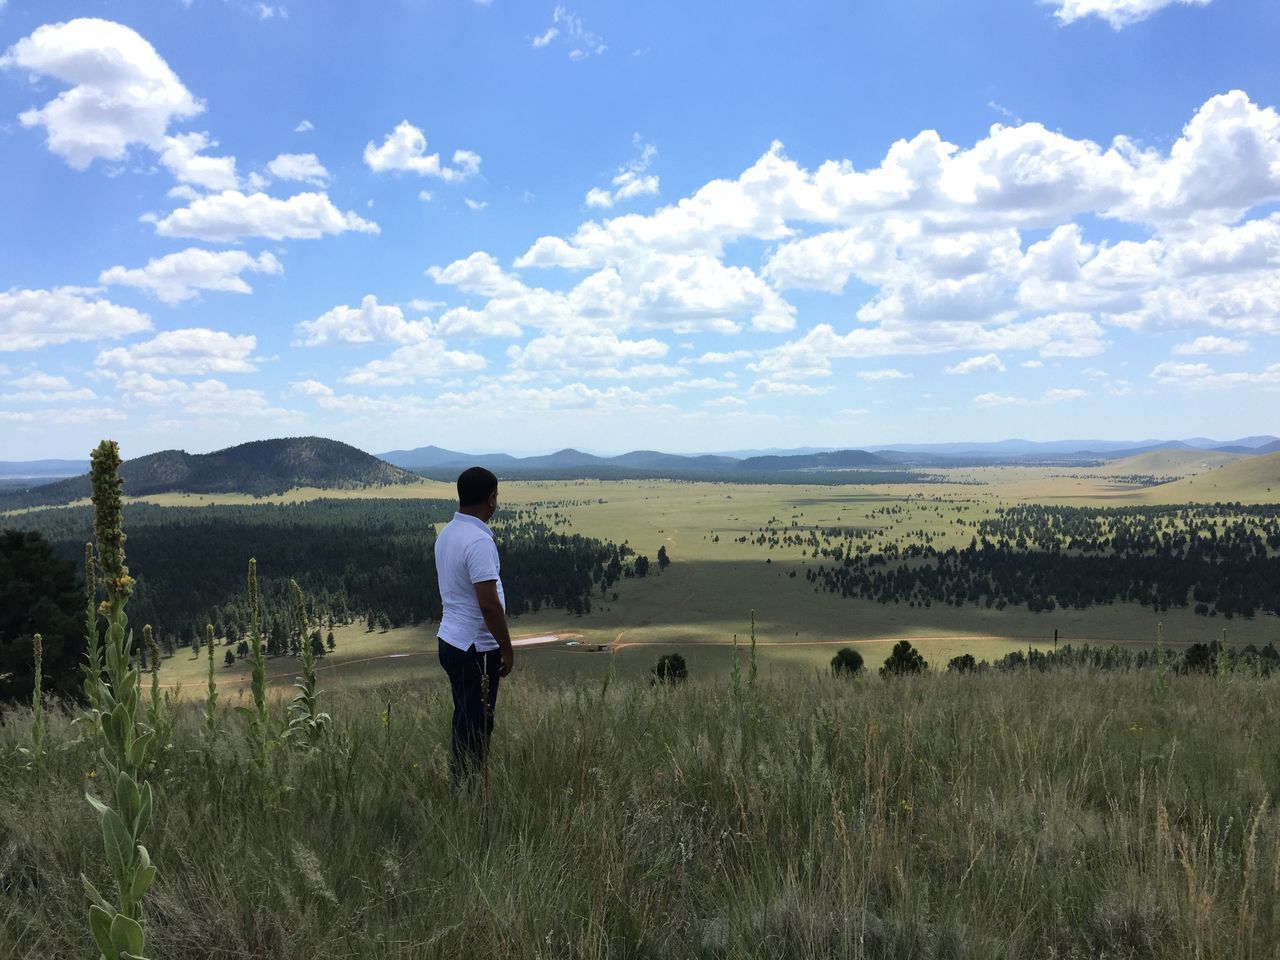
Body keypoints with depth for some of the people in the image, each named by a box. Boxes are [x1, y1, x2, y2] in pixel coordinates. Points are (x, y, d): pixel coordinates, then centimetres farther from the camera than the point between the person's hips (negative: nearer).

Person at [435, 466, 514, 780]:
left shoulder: (446, 533, 6)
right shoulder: (479, 541, -23)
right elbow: (489, 604, -25)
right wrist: (507, 649, -14)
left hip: (450, 640, 9)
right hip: (476, 648, -9)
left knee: (465, 719, 18)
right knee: (476, 728, 1)